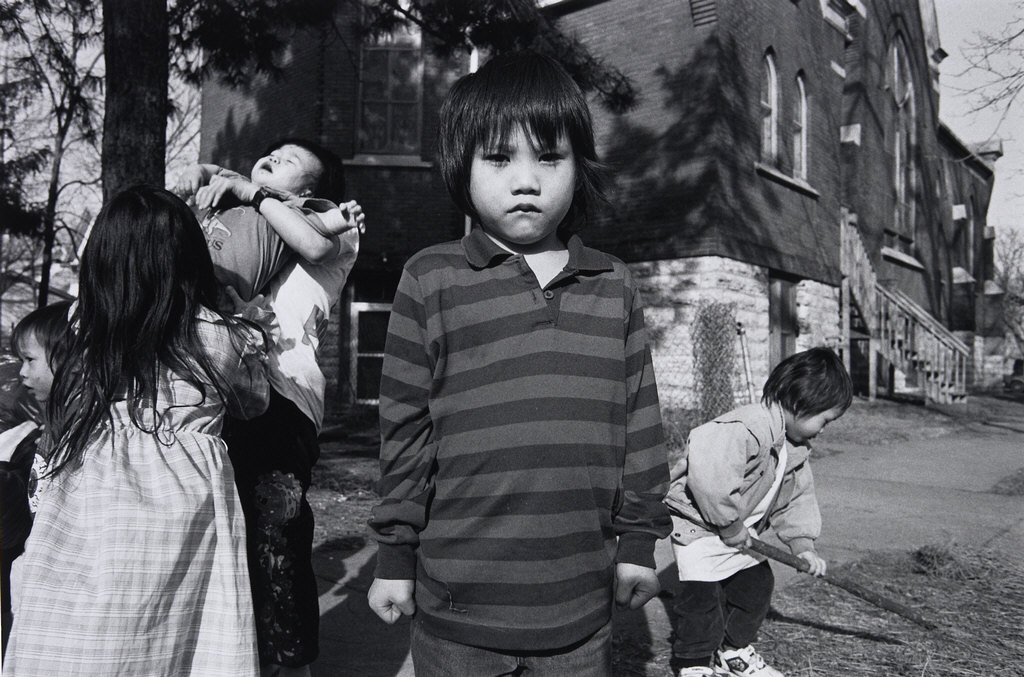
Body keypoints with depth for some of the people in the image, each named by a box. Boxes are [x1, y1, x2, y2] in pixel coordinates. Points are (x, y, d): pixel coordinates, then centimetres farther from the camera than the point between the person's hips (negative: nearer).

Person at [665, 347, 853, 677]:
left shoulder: (796, 449, 3)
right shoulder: (744, 430, -31)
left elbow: (796, 497, 13)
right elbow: (708, 479, -38)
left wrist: (802, 543, 3)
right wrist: (730, 524, -25)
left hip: (744, 531, 10)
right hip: (699, 525, -9)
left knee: (757, 584, 15)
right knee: (702, 594, -7)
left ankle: (733, 650, 33)